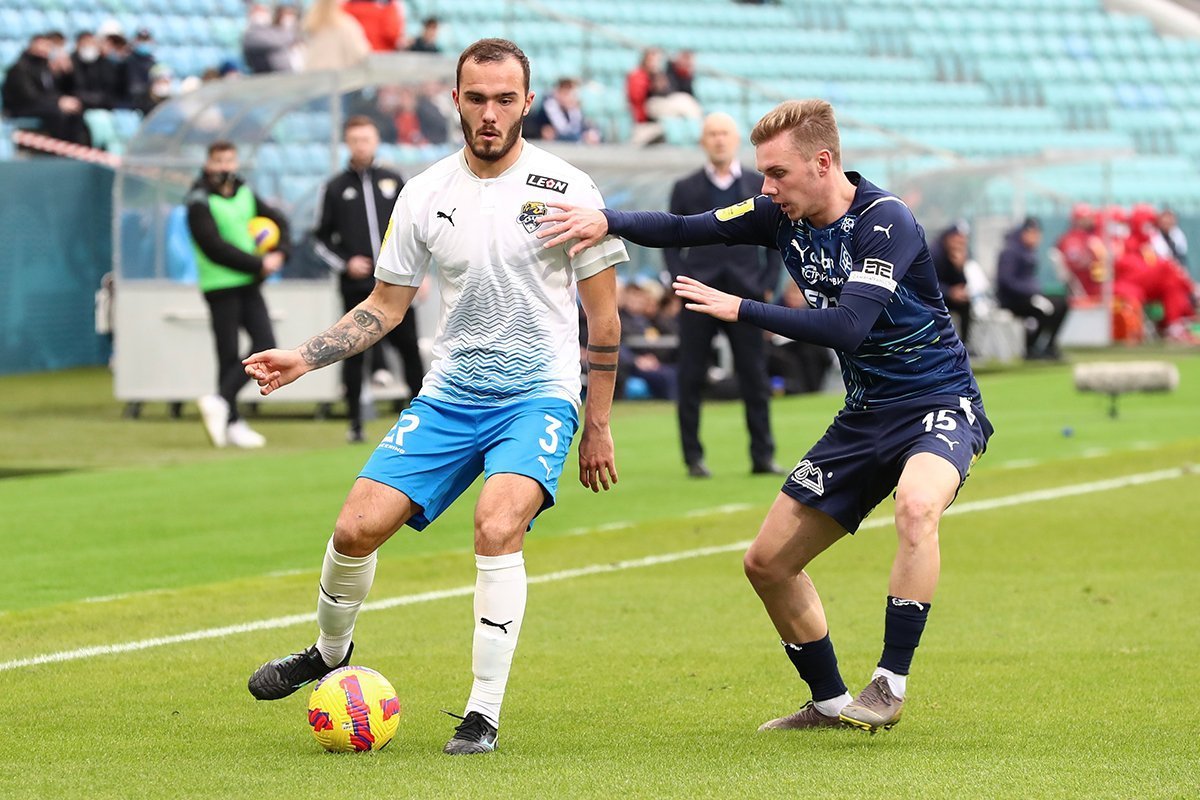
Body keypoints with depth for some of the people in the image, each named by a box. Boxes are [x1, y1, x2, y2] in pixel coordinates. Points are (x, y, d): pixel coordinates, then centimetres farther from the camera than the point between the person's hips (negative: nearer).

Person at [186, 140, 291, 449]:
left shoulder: (244, 192, 10)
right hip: (220, 287, -7)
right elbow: (215, 247, -19)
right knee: (229, 356, -4)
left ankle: (221, 401, -1)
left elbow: (277, 220, 18)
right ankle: (232, 423, 1)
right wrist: (259, 264, -18)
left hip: (249, 284, 7)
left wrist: (278, 254, -2)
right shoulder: (200, 202, -10)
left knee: (265, 345, -4)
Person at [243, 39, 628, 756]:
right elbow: (386, 307, 13)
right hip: (449, 397, 4)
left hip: (539, 395, -4)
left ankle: (484, 715, -20)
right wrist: (304, 359, 0)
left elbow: (604, 315, 1)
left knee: (498, 528, -28)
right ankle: (331, 653, 24)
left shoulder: (566, 189, -6)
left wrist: (598, 425, 1)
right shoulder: (425, 195, 3)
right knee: (358, 528, -7)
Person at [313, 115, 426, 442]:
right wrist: (345, 264, -8)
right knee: (354, 354, 1)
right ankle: (355, 423, 6)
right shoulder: (335, 188, 5)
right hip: (356, 288, -1)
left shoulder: (393, 181, 9)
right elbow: (321, 239, 7)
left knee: (409, 348, 1)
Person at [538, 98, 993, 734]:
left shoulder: (884, 222, -21)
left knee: (916, 504, -39)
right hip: (865, 414, 8)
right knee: (767, 562, 6)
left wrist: (740, 310, -26)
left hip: (939, 402, -8)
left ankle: (890, 684, -28)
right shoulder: (784, 217, 0)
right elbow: (685, 230, 0)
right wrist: (607, 221, -19)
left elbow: (847, 325, -32)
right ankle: (830, 702, 22)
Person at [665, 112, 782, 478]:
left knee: (755, 378, 0)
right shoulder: (685, 189, 8)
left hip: (746, 295, 0)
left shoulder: (761, 186, 9)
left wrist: (767, 285, 0)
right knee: (691, 379, 0)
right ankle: (693, 457, 6)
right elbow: (671, 243, 8)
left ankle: (763, 455, 5)